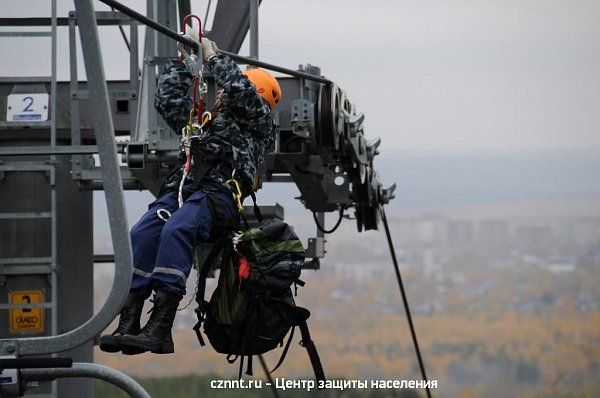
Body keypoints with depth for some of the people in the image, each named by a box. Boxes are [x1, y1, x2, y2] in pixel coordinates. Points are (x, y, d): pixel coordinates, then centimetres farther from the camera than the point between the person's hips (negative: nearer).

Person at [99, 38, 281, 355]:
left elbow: (241, 90, 4)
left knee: (175, 231, -37)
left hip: (219, 192, -6)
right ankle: (128, 326, -36)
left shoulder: (259, 123, 22)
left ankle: (159, 331, -46)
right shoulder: (203, 121, 41)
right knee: (141, 236, -26)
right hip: (180, 188, 6)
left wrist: (213, 56, 14)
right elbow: (167, 99, 42)